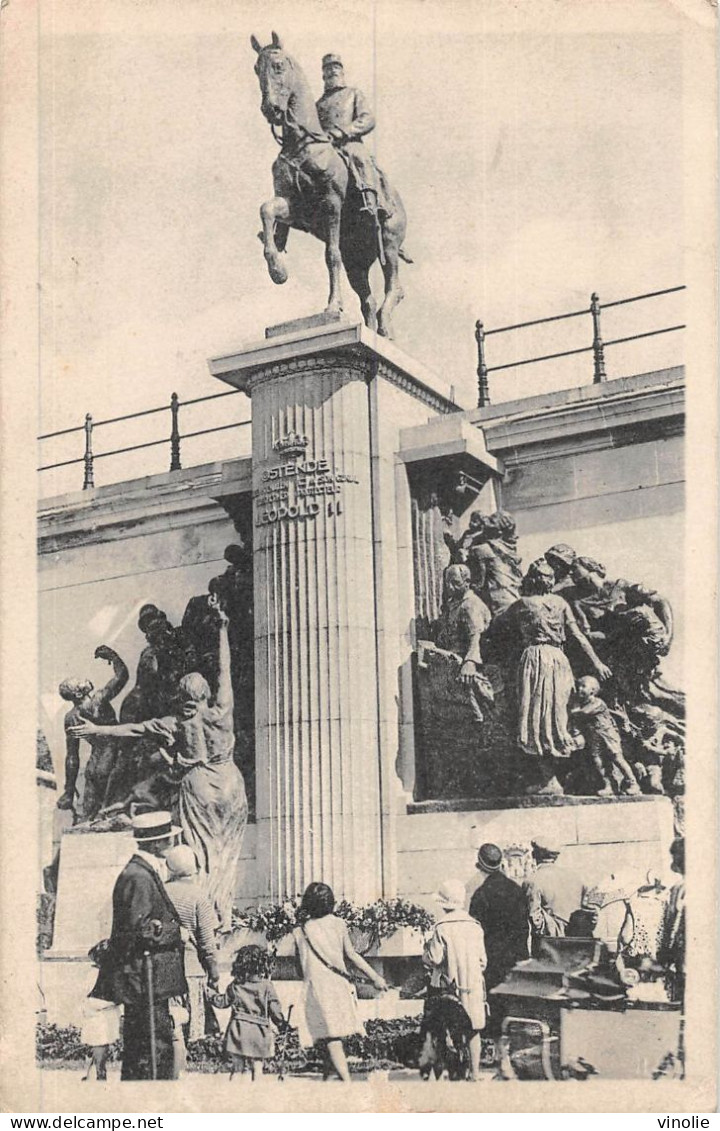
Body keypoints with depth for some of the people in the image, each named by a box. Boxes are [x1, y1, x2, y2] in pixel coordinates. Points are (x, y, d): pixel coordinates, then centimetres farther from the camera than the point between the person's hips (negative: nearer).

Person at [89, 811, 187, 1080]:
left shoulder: (148, 872, 15)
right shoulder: (138, 876, -18)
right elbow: (140, 930, -22)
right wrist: (172, 930, -9)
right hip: (146, 979, -10)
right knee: (156, 1047, -8)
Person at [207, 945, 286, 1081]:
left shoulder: (235, 986, 0)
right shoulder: (266, 986, -7)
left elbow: (222, 1002, 11)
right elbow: (274, 1008, -5)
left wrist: (211, 994, 29)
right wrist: (281, 1023, 11)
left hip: (238, 1029, 2)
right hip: (258, 1030, -2)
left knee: (236, 1065, 11)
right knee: (256, 1065, 6)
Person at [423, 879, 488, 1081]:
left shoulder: (442, 928, -12)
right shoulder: (475, 926, 0)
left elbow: (433, 959, -11)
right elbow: (483, 960, 6)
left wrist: (427, 948, 8)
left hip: (449, 987, -3)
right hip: (473, 985, 3)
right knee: (473, 1030, 11)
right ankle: (475, 1072, 15)